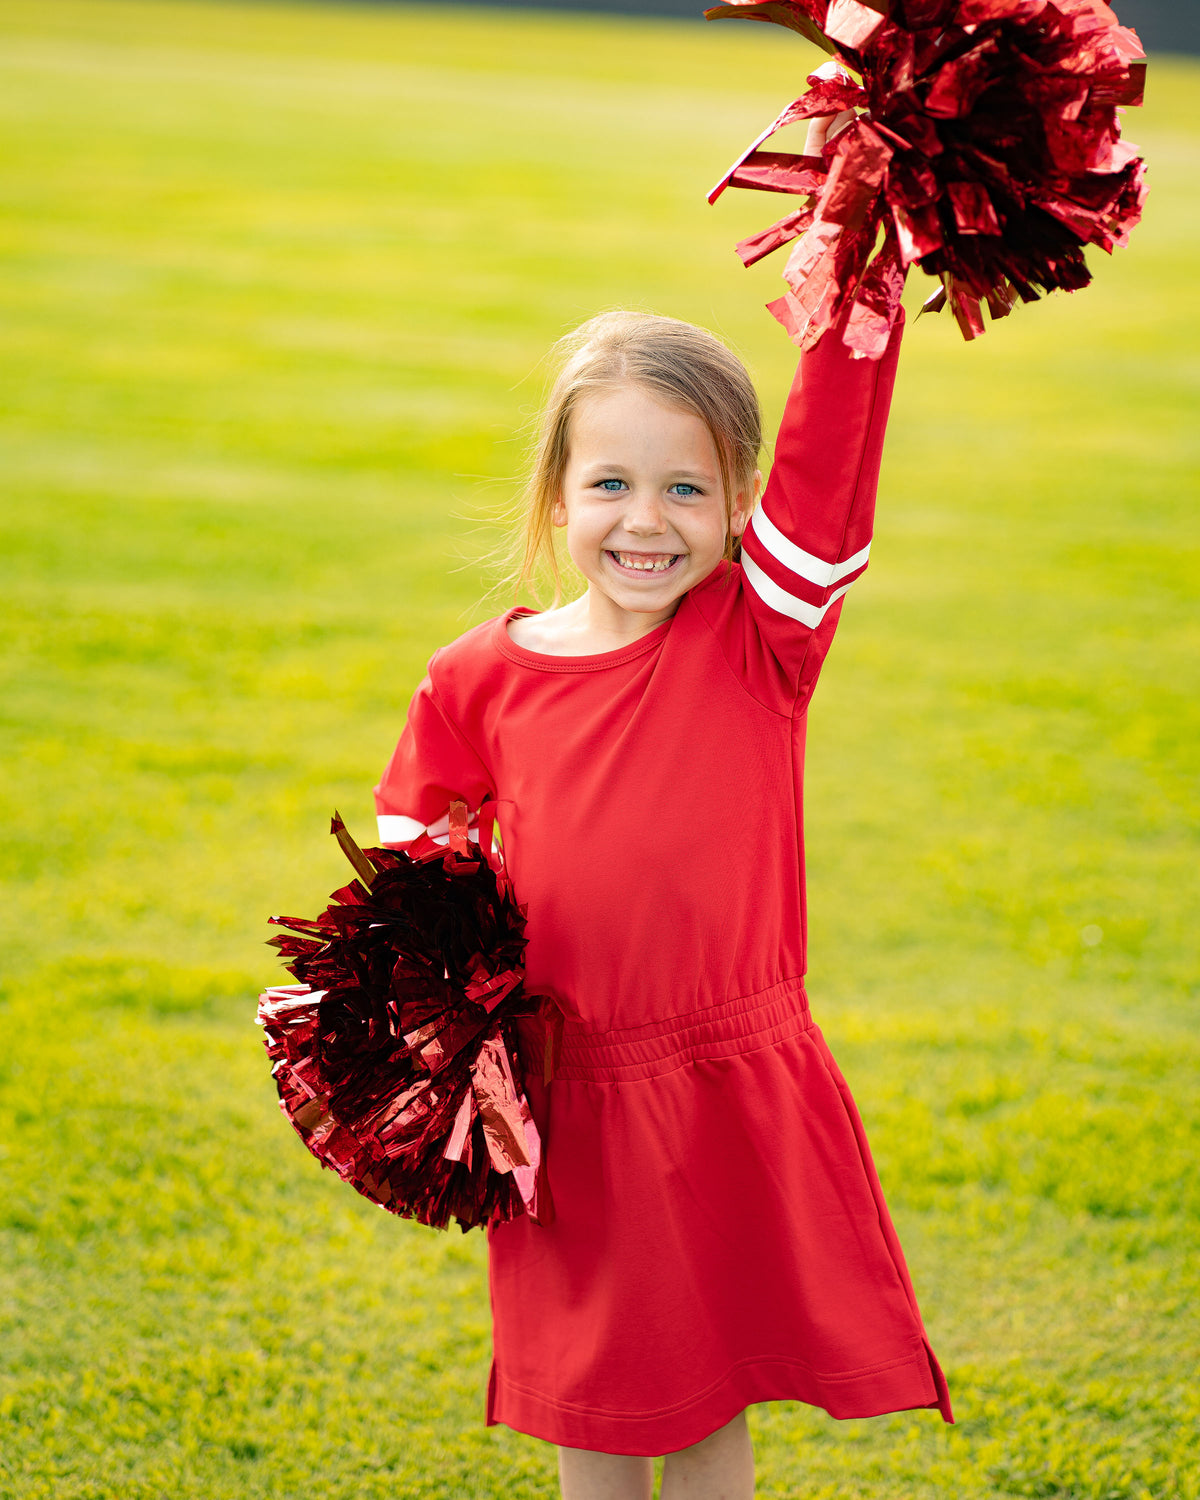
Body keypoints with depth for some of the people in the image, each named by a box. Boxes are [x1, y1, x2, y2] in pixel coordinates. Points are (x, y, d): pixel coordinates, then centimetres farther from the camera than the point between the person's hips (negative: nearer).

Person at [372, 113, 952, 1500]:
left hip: (731, 1097, -1)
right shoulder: (478, 681, 0)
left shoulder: (760, 642, -5)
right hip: (565, 1107, 1)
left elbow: (827, 474, -19)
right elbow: (412, 863, 11)